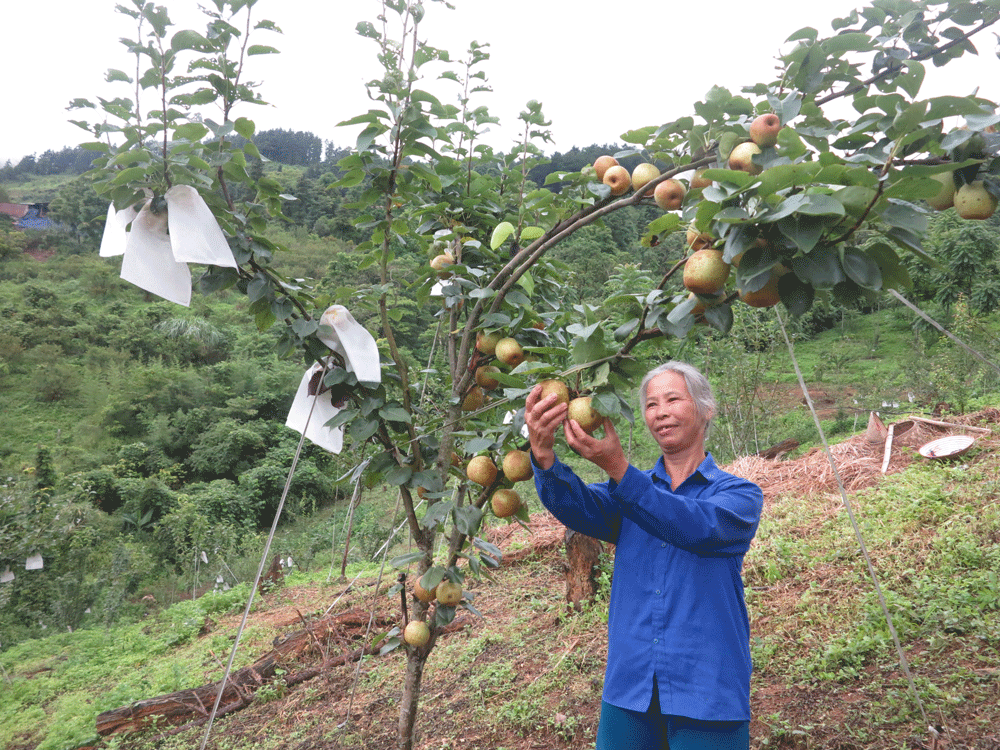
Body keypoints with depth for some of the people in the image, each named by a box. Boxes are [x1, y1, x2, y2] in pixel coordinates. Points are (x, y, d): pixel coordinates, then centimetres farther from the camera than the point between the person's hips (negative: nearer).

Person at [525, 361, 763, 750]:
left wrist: (618, 469, -34)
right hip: (629, 688, 3)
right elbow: (578, 507, -12)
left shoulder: (740, 494, 0)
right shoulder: (629, 492, 9)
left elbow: (700, 527, -22)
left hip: (706, 696, -3)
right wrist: (544, 456, -33)